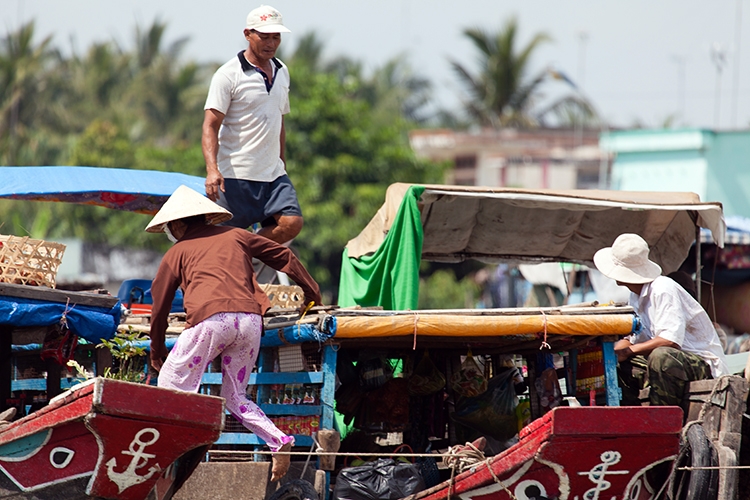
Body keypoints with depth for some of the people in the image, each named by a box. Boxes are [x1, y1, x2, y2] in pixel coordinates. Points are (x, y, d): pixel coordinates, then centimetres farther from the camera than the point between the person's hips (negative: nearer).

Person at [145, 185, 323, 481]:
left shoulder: (177, 252, 20)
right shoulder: (236, 236, 28)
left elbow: (160, 304, 23)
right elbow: (283, 256, 33)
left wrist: (157, 351, 35)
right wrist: (312, 293, 46)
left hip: (211, 318, -4)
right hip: (250, 320, 5)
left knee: (171, 384, 1)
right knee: (235, 397, 15)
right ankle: (279, 441, -5)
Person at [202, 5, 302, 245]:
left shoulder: (282, 72, 15)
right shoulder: (229, 75, -7)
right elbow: (210, 126, -12)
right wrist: (212, 169, -26)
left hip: (273, 174, 6)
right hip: (236, 177, -6)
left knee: (291, 223, -13)